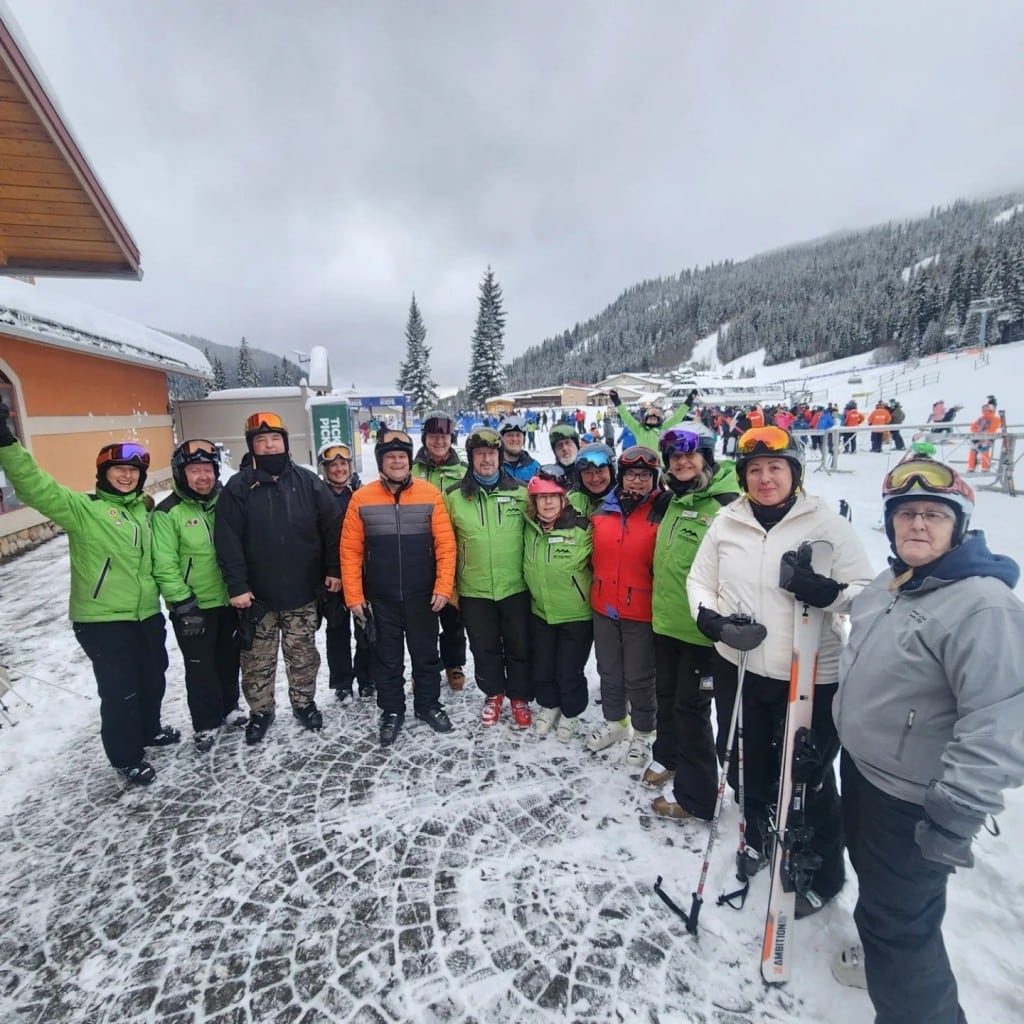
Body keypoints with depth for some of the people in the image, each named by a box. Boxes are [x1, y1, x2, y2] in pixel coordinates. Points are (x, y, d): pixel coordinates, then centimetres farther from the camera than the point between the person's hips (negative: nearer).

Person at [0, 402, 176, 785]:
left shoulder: (142, 508, 8)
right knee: (119, 690, 4)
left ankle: (148, 729, 45)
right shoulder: (82, 507, -11)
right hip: (101, 620, -6)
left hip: (146, 614, 6)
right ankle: (127, 757, 25)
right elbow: (37, 488, -27)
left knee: (153, 678, 21)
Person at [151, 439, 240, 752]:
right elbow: (165, 565, -13)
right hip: (193, 606, -4)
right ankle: (206, 723, 26)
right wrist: (183, 604, -15)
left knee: (229, 660, 19)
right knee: (200, 667, 8)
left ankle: (230, 708, 39)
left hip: (229, 600, 4)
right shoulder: (168, 512, -13)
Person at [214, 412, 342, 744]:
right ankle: (260, 710, 32)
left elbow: (332, 527, 1)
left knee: (303, 654, 14)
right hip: (257, 594, 0)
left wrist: (334, 569, -2)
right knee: (258, 658, 13)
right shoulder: (237, 488, -5)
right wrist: (236, 586, -12)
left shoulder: (308, 482, -1)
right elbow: (227, 541, -8)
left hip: (302, 592, 1)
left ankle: (304, 702, 34)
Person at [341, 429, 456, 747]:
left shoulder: (430, 494, -6)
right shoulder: (362, 499, -5)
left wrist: (443, 587, -9)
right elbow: (350, 550, -3)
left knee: (426, 654, 15)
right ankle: (391, 712, 32)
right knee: (387, 658, 14)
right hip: (381, 598, 0)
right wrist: (354, 596, -5)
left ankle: (428, 705, 35)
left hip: (422, 596, 0)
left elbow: (445, 544, -5)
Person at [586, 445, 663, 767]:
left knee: (639, 677, 10)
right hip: (603, 606, 5)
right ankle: (615, 721, 43)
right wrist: (592, 592, 12)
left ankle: (644, 734, 33)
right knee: (608, 670, 20)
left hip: (641, 611, -4)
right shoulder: (602, 511, 2)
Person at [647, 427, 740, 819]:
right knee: (666, 695, 22)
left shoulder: (727, 504, -18)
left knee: (691, 705, 6)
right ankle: (668, 755, 46)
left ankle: (695, 795, 25)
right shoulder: (671, 500, 7)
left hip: (700, 626, -7)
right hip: (665, 619, 7)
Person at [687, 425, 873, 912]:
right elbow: (700, 579, 6)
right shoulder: (726, 522, 0)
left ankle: (823, 872, 41)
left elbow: (865, 589, -7)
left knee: (810, 778, 12)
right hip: (738, 668, 4)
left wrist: (828, 592, -28)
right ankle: (757, 838, 52)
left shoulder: (826, 522, -9)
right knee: (747, 764, 23)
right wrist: (710, 618, -12)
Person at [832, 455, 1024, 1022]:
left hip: (913, 801, -9)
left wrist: (957, 816, -24)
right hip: (861, 766, 9)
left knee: (898, 920, 7)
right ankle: (882, 956, 55)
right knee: (871, 876, 30)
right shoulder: (891, 581, 2)